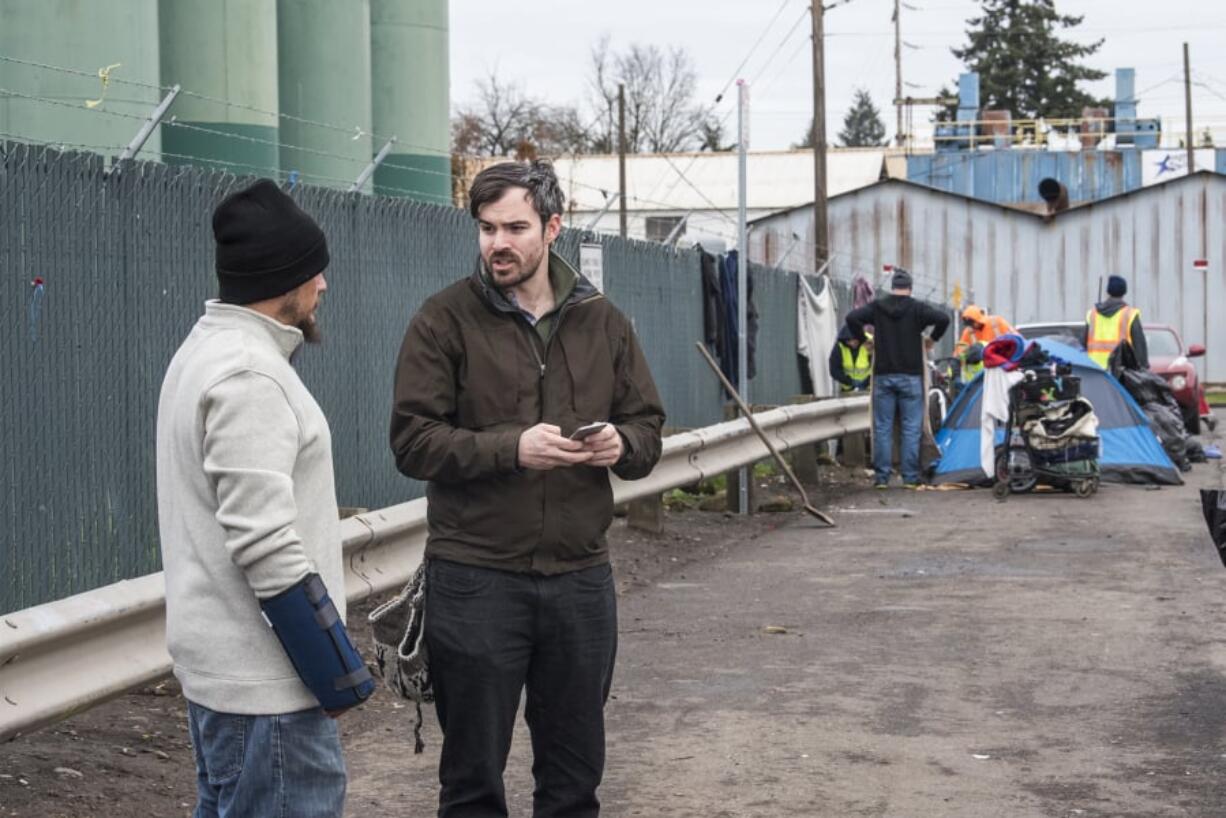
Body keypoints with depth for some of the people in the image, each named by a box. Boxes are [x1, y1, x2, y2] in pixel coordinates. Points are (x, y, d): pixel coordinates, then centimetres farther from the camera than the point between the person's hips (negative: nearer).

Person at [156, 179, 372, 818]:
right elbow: (266, 544, -25)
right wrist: (337, 668, -20)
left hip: (215, 662, 11)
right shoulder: (249, 376, -20)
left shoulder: (207, 351, 13)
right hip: (264, 684, -11)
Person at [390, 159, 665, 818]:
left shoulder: (601, 320, 9)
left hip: (580, 576, 3)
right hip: (475, 577, -3)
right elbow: (413, 441, -10)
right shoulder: (445, 319, -3)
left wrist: (622, 445, -12)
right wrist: (512, 448, -23)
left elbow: (647, 428, 12)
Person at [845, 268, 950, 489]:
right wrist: (932, 339, 3)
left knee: (882, 428, 6)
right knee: (911, 428, 3)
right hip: (910, 376, -2)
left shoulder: (877, 307, 3)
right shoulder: (916, 308, -3)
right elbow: (943, 319, -14)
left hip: (883, 375, 2)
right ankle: (910, 477, 2)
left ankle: (881, 477, 5)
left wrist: (862, 340, 6)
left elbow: (852, 317, -7)